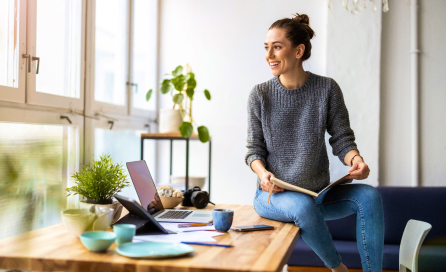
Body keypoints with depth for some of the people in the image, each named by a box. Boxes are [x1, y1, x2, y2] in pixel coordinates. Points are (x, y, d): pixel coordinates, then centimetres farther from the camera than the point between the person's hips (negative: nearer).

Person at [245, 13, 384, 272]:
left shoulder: (327, 89, -2)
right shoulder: (260, 95, -3)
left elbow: (342, 138, -1)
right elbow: (254, 149, 1)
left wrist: (356, 160, -23)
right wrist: (262, 172, -21)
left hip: (319, 192, 2)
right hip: (273, 194, -1)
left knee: (369, 195, -22)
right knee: (304, 206, -34)